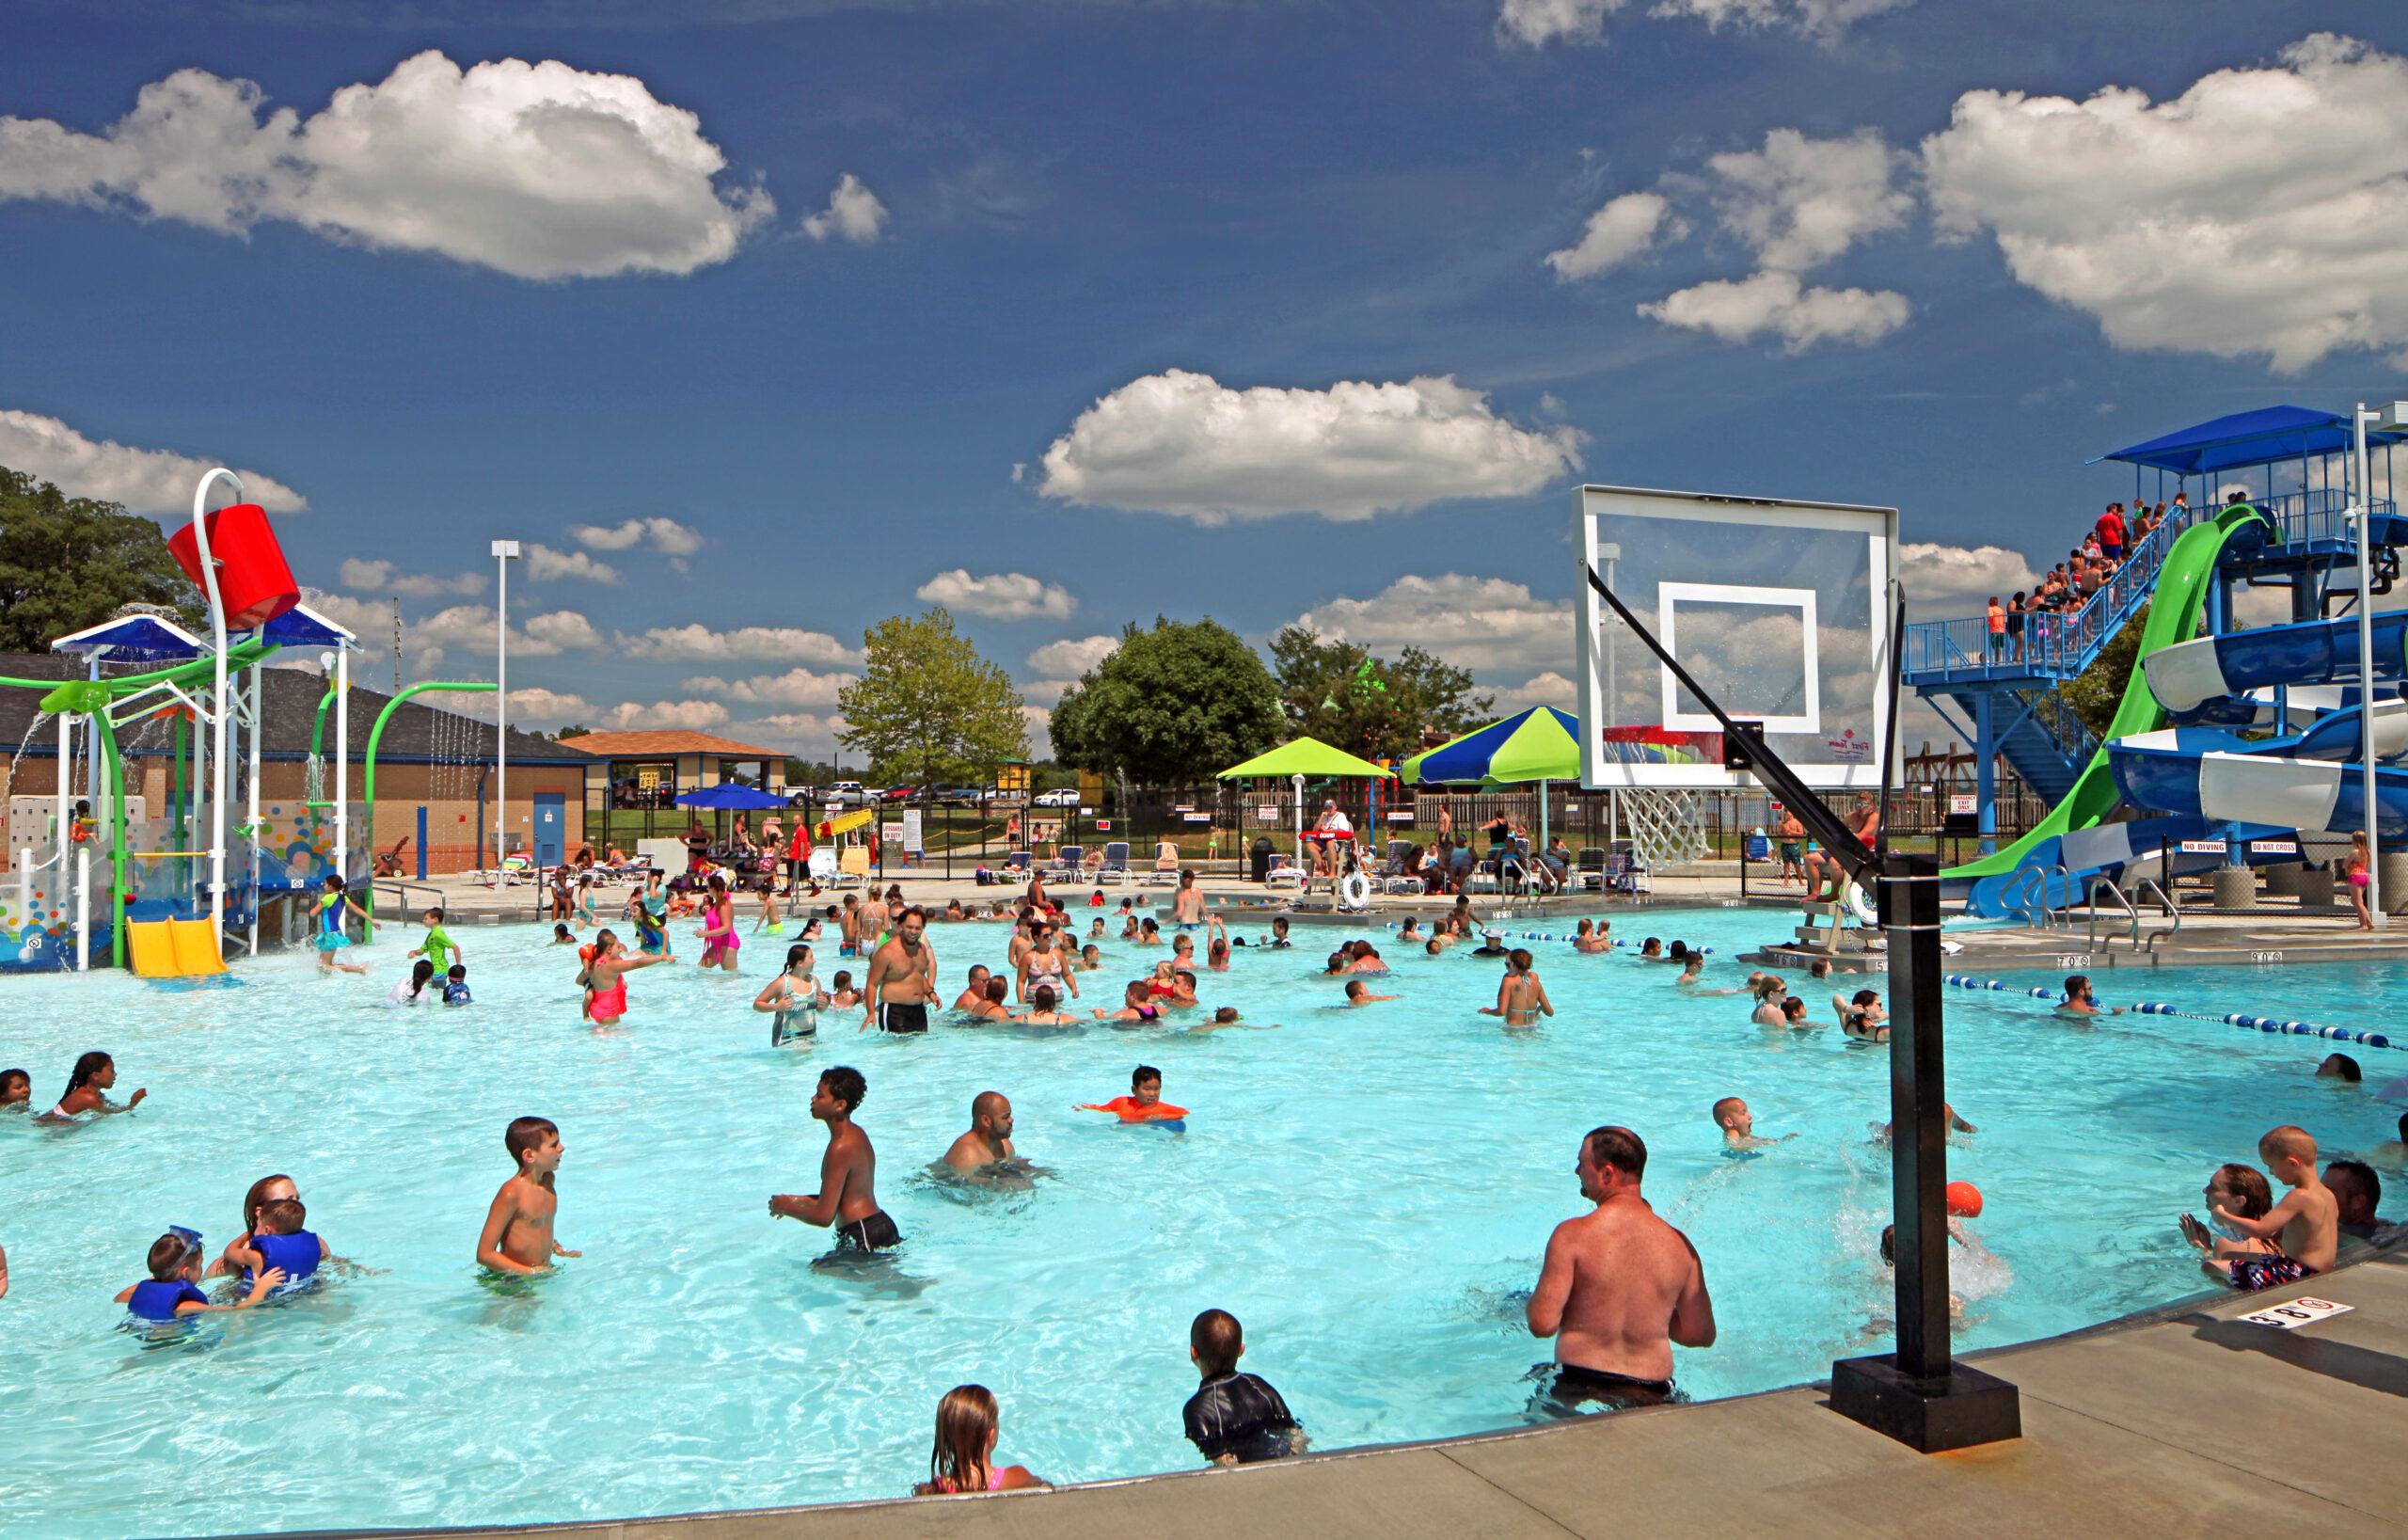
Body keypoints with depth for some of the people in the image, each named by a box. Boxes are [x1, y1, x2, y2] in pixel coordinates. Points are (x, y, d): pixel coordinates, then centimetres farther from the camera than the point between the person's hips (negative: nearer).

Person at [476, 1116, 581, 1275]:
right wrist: (531, 1272, -18)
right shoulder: (511, 1193, -19)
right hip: (511, 1280, -7)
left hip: (545, 1271, 7)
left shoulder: (548, 1179, 8)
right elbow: (484, 1254, -20)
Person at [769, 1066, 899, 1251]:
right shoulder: (856, 1133, 13)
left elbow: (825, 1217, -17)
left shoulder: (840, 1147, -18)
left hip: (863, 1237, -9)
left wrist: (787, 1208, -1)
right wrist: (802, 1201, 16)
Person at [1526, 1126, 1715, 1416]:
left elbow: (1542, 1324, -14)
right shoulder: (1680, 1244, 0)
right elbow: (1702, 1335, 6)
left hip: (1580, 1389, -3)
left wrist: (1533, 1299, 9)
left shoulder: (1573, 1234, -12)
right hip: (1653, 1396, 3)